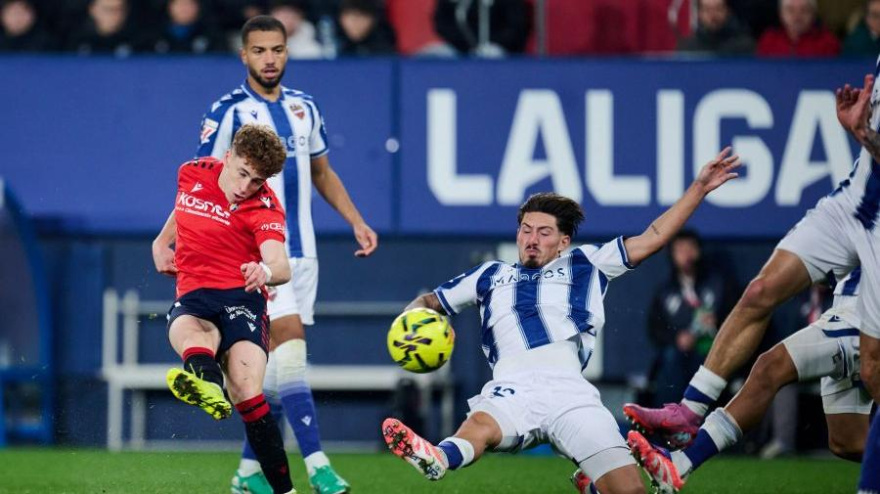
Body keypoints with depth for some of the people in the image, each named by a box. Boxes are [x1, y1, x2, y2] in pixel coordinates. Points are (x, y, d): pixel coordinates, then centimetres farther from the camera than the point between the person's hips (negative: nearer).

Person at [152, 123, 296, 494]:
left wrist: (266, 272, -46)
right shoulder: (192, 173, 8)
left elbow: (281, 267, -23)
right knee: (187, 331, -38)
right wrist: (163, 242, 29)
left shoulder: (264, 208, -5)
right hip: (193, 296, 3)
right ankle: (208, 385, -73)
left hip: (241, 297, -3)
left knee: (247, 393, -25)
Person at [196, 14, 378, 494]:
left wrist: (356, 221, 14)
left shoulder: (304, 108, 12)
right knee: (289, 338, -19)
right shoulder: (229, 112, -6)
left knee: (278, 360, 6)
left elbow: (322, 172, 23)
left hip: (301, 251, 6)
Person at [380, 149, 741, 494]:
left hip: (568, 390, 1)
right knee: (480, 426, -40)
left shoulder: (583, 265, 29)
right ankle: (437, 460, -71)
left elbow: (653, 238, 26)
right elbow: (430, 302, 41)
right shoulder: (491, 276, 34)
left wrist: (699, 188, 21)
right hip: (510, 389, -1)